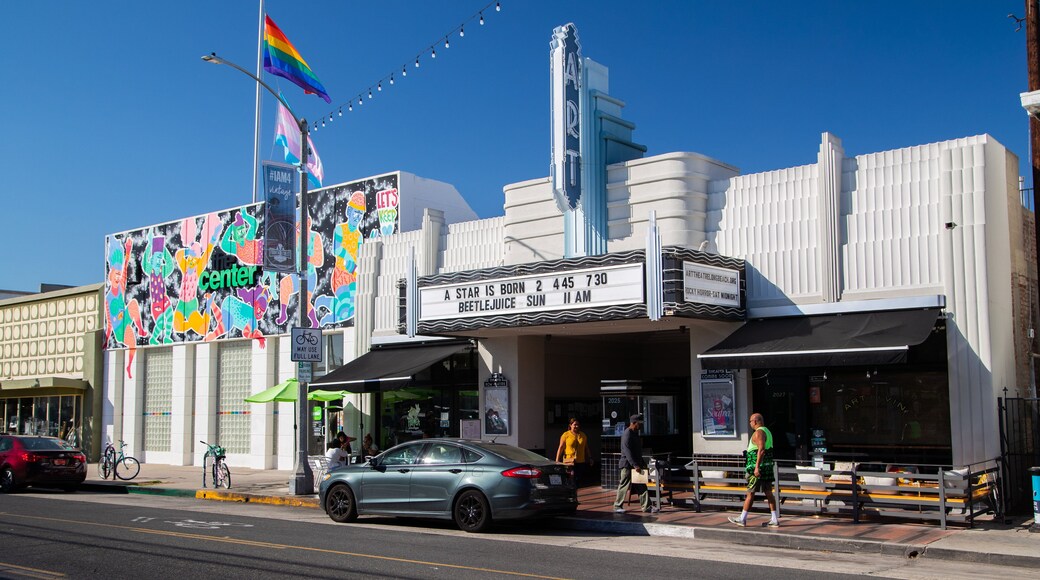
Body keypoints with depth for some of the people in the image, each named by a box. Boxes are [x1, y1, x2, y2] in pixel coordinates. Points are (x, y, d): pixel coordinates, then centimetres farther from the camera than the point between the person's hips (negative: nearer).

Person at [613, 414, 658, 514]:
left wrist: (642, 463, 20)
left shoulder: (635, 433, 16)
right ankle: (617, 506, 9)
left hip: (636, 464, 9)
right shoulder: (627, 434, -16)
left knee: (642, 486, 6)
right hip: (628, 465, -9)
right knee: (624, 486, -1)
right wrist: (635, 465, -26)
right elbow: (627, 452, -23)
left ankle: (647, 507, 6)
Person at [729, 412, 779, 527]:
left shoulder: (758, 433, -13)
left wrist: (757, 467, -26)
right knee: (768, 492, 7)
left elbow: (761, 450, -24)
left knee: (750, 493, -3)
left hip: (758, 468, -9)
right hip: (767, 467, 9)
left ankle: (742, 519, 3)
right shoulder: (767, 432, 18)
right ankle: (774, 519, 5)